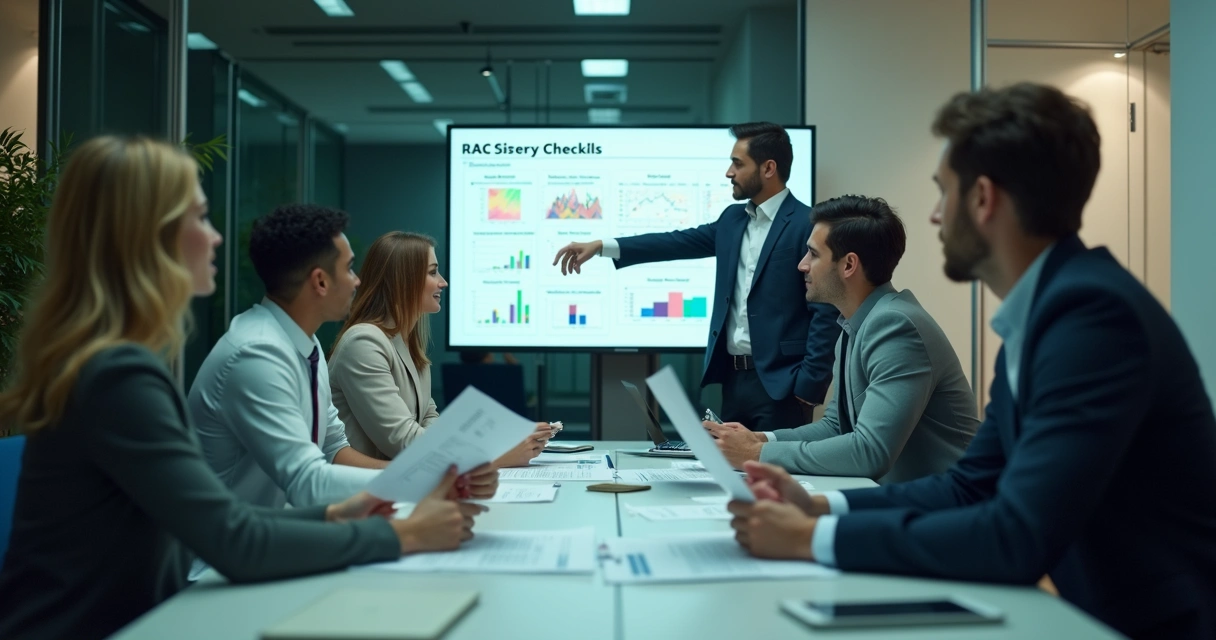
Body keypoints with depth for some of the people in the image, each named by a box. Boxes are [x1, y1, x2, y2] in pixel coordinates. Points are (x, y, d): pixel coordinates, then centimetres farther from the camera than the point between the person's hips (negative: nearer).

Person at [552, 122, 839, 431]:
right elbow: (680, 242, 12)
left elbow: (827, 311, -13)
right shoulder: (733, 219, 14)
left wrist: (809, 385, -17)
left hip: (780, 384, -7)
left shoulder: (809, 225, -11)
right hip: (733, 377, 7)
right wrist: (601, 246, 4)